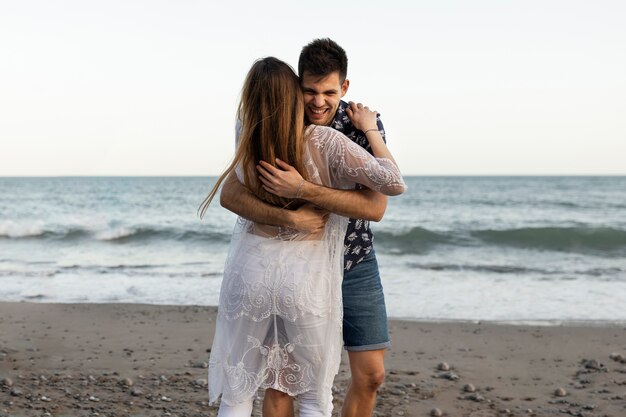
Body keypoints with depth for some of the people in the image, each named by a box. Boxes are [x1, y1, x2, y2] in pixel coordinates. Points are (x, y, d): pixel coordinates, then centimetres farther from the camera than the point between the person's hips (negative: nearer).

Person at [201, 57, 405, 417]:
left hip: (251, 269, 2)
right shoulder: (324, 141, -14)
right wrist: (370, 129, 2)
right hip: (307, 277, -2)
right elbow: (394, 184, -11)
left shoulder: (245, 148, -4)